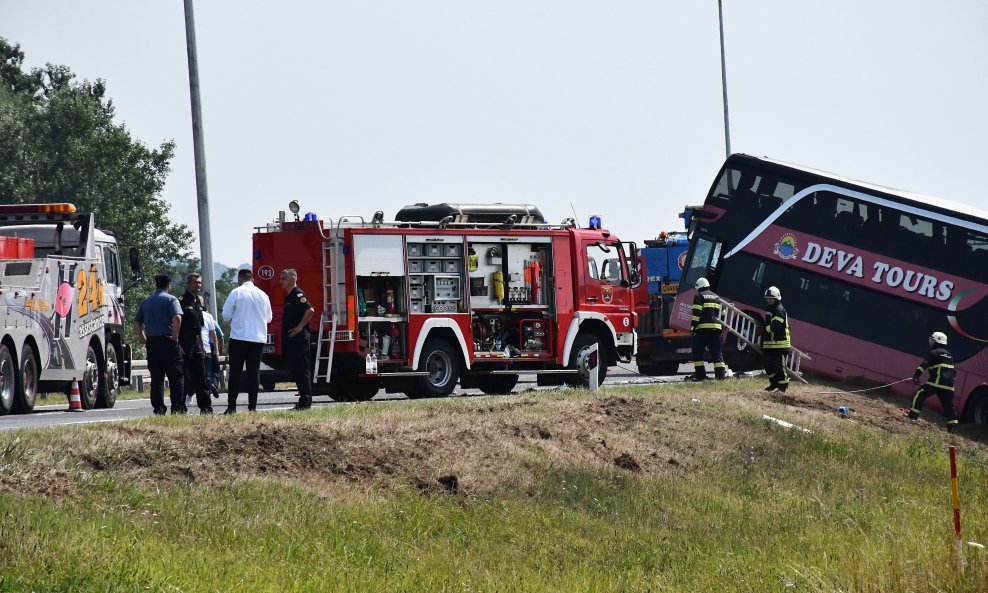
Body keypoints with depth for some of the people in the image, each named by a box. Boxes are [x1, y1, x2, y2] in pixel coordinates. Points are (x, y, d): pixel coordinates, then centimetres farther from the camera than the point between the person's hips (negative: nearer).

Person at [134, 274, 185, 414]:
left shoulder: (146, 302, 16)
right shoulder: (170, 299, -3)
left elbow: (137, 322, 16)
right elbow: (177, 318, -20)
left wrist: (143, 339, 16)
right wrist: (175, 336, -12)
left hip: (151, 341, 5)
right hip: (167, 340, -5)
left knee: (156, 377, 8)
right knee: (176, 376, -1)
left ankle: (158, 408, 4)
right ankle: (177, 408, -8)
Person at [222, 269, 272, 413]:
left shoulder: (236, 292, -6)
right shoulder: (263, 295, 6)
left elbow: (226, 315, -4)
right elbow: (269, 317, 15)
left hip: (239, 338, -3)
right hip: (258, 339, 3)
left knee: (235, 373, 1)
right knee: (253, 373, 8)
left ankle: (231, 407, -4)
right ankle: (252, 406, 4)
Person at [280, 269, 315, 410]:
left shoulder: (298, 295, -11)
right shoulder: (289, 297, 19)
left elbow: (310, 310, -25)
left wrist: (300, 327, -21)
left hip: (299, 339, -10)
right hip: (291, 340, 10)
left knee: (302, 370, -8)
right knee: (297, 371, 11)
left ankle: (306, 402, -8)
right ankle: (303, 402, 14)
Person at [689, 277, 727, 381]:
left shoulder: (699, 296, 0)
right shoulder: (716, 297, 20)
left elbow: (696, 313, -10)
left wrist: (692, 327, -11)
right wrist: (721, 329, 30)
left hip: (703, 328, -5)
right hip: (716, 328, 5)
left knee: (697, 353, 4)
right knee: (717, 352, 3)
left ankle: (700, 375, -2)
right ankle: (721, 374, -8)